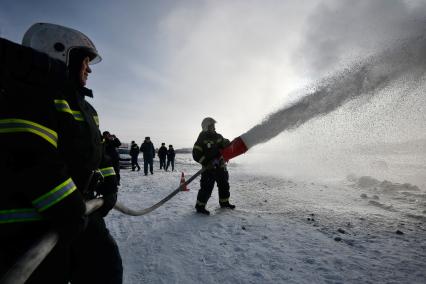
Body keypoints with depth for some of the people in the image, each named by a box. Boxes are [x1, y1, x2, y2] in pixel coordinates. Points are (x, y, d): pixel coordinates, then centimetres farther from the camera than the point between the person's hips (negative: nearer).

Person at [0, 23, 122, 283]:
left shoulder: (83, 106, 17)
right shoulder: (31, 83, -14)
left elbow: (96, 149, 20)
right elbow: (26, 153, -26)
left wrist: (108, 183, 12)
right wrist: (62, 202, -25)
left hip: (76, 210, 10)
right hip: (29, 224, -9)